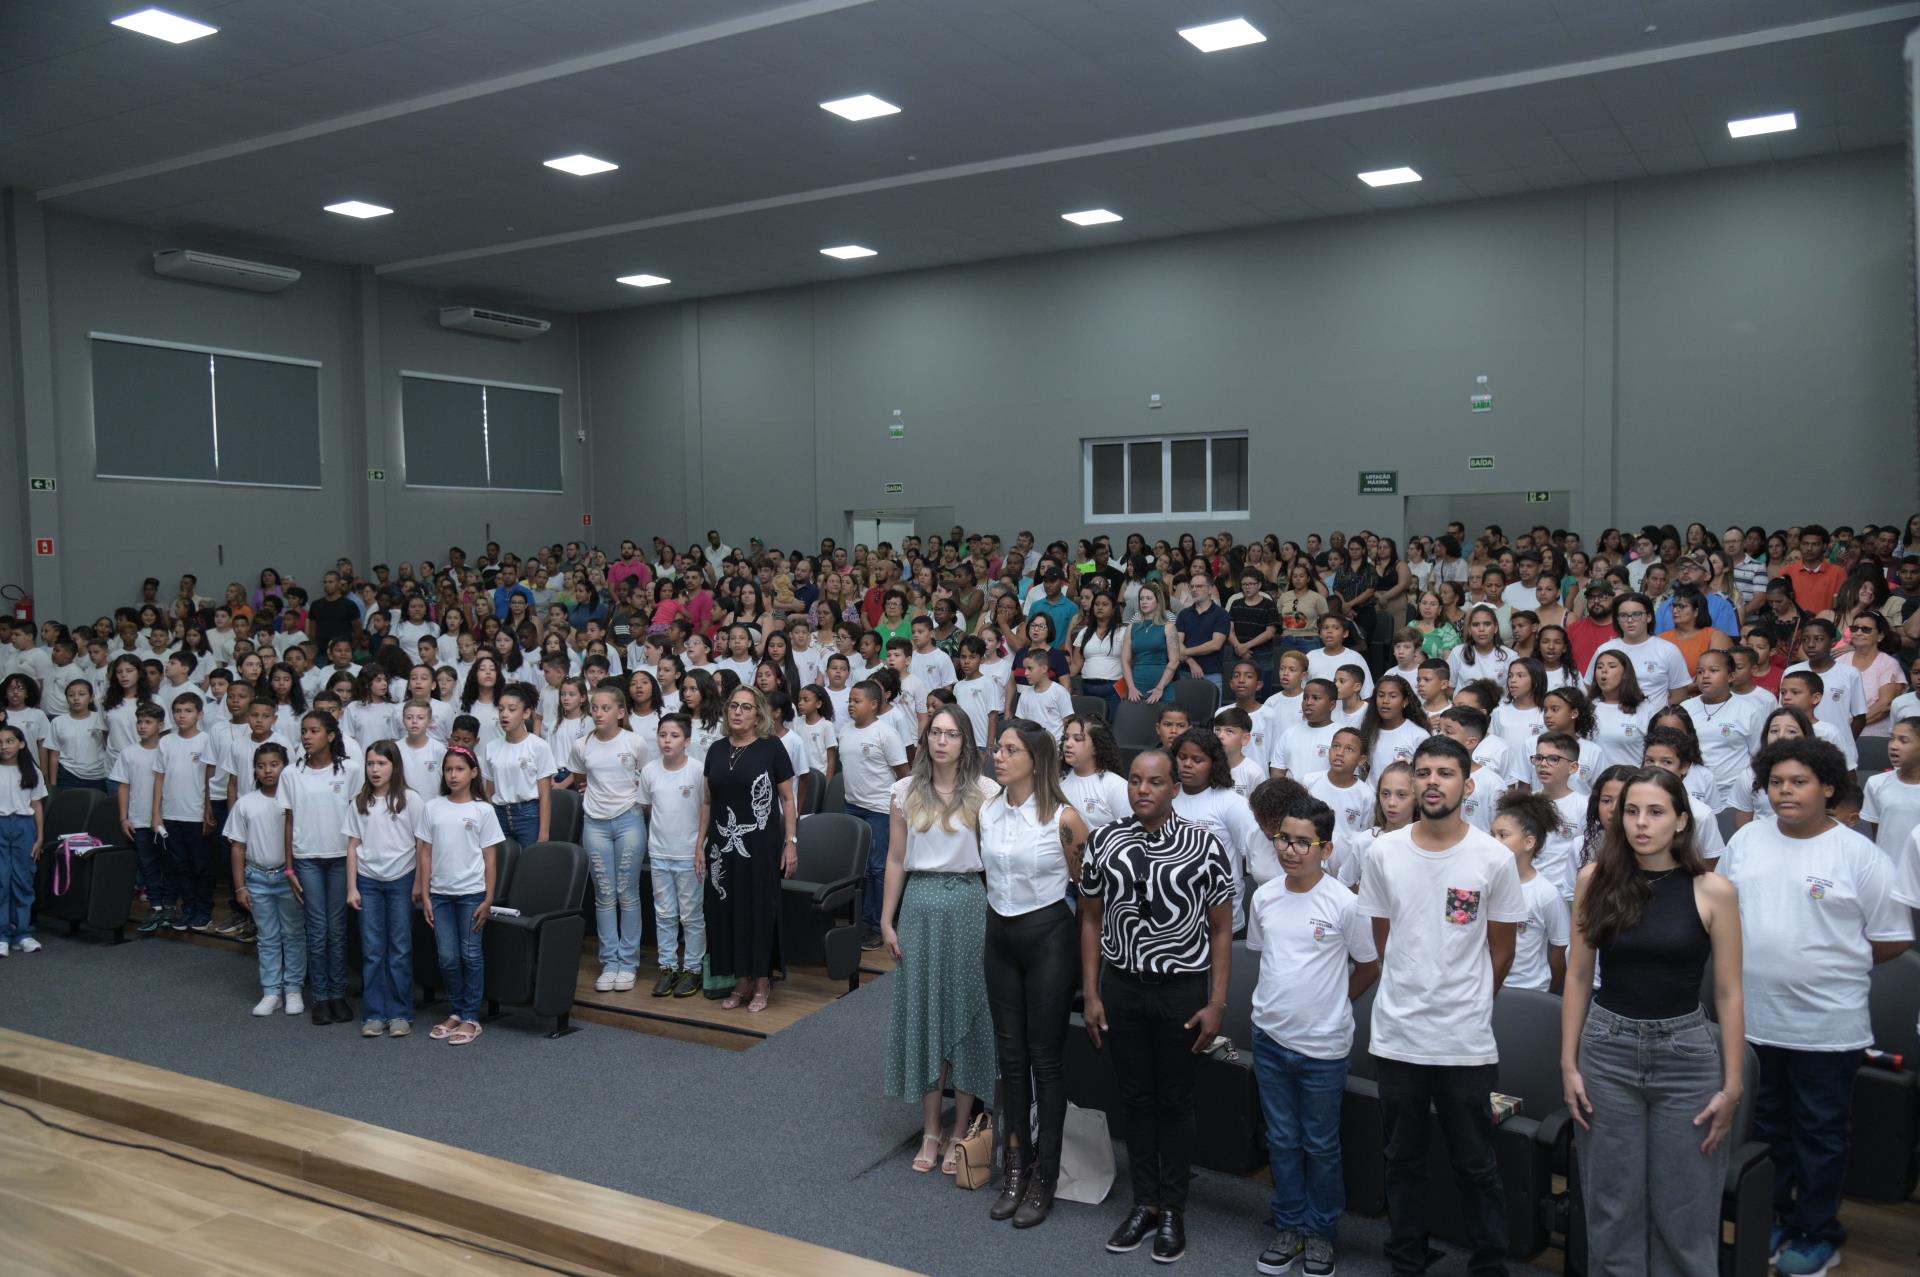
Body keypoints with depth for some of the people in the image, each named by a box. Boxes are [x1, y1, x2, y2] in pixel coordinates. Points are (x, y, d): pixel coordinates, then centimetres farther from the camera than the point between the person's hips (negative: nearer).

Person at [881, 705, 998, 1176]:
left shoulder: (985, 792, -4)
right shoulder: (906, 792, 4)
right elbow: (896, 860, 7)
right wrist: (887, 920, 6)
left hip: (968, 904, -2)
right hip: (920, 904, 2)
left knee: (966, 1011, 4)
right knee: (923, 1011, 7)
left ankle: (961, 1133, 17)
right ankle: (931, 1132, 19)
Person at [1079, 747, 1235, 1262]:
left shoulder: (1204, 845, -9)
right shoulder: (1103, 841, -2)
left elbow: (1221, 929, -3)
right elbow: (1091, 920, 5)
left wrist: (1217, 1003, -6)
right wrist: (1091, 995, 2)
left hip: (1182, 988, -2)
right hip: (1120, 986, 2)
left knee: (1175, 1100, 11)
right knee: (1135, 1097, 13)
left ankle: (1173, 1209, 25)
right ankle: (1144, 1202, 28)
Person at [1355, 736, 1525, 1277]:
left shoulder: (1495, 858, -8)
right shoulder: (1383, 852, -2)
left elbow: (1501, 949, 2)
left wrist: (1467, 1005, 8)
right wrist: (1413, 993, 10)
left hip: (1467, 1039, -2)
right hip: (1396, 1033, 2)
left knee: (1475, 1164, 10)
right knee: (1403, 1158, 16)